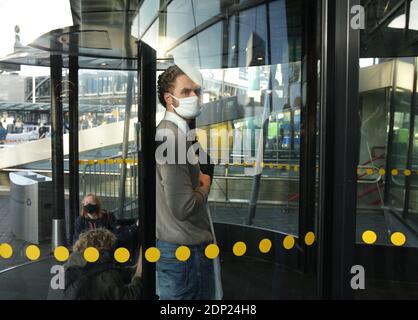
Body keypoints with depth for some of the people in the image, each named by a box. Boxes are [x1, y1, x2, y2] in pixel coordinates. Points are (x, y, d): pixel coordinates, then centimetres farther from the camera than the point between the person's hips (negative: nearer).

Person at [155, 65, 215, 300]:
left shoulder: (166, 131, 11)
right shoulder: (173, 137, -21)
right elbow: (182, 207, -25)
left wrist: (199, 180, 3)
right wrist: (205, 187, -6)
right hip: (185, 249, -10)